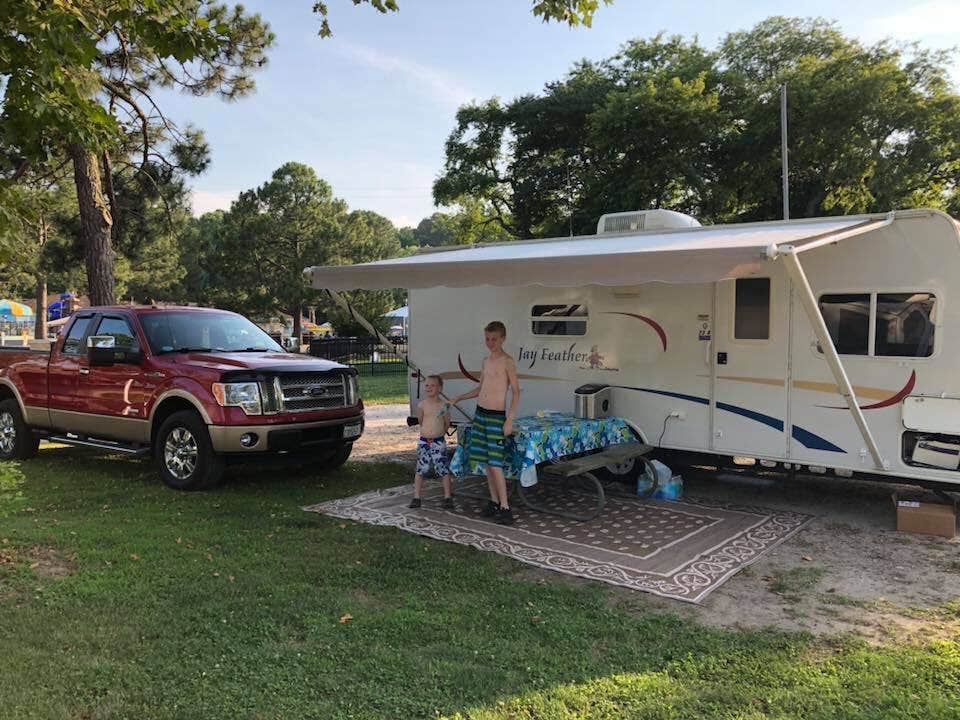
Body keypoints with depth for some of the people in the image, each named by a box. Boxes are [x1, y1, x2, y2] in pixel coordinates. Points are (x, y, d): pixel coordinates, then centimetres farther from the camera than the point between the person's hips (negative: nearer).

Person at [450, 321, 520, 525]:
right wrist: (459, 398, 16)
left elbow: (516, 391, -11)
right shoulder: (486, 360, 13)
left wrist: (510, 420, -17)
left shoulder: (507, 361, -10)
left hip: (496, 416, -7)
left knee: (495, 463, -10)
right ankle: (494, 502, 19)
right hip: (480, 414, 8)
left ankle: (505, 508, -5)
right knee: (486, 461, 10)